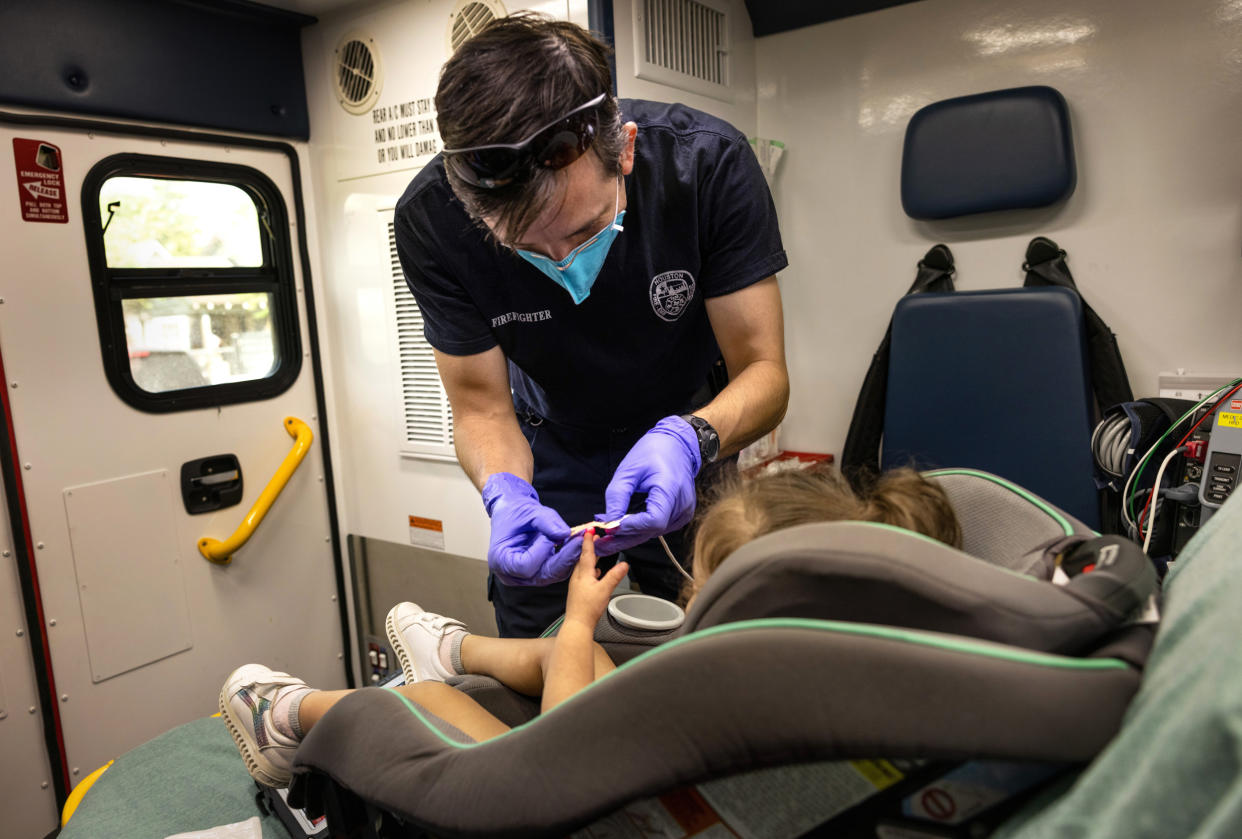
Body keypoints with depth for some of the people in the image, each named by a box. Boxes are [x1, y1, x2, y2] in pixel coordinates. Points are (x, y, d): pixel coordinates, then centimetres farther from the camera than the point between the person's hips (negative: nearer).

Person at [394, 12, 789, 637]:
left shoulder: (708, 163, -31)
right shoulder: (430, 219, -28)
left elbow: (764, 371, -25)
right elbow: (480, 406, -19)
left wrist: (688, 440, -46)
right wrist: (505, 492, -40)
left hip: (690, 443, 0)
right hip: (554, 449, 1)